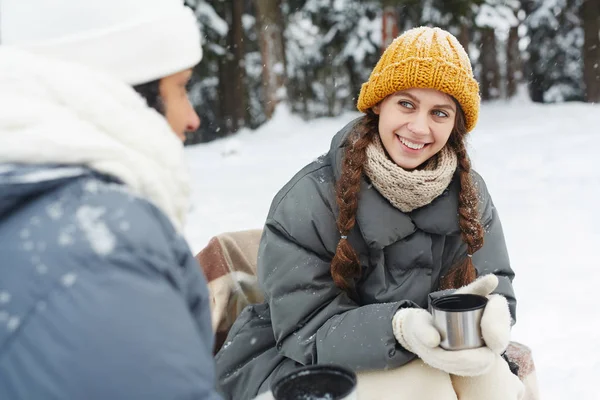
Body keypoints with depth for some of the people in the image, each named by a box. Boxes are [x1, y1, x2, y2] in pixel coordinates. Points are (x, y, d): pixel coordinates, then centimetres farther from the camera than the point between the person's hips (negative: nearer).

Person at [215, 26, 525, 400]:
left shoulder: (468, 192, -6)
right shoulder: (309, 199, -21)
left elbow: (495, 285, -6)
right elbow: (307, 330, -20)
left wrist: (490, 313, -32)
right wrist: (399, 328, -38)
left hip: (424, 355, 4)